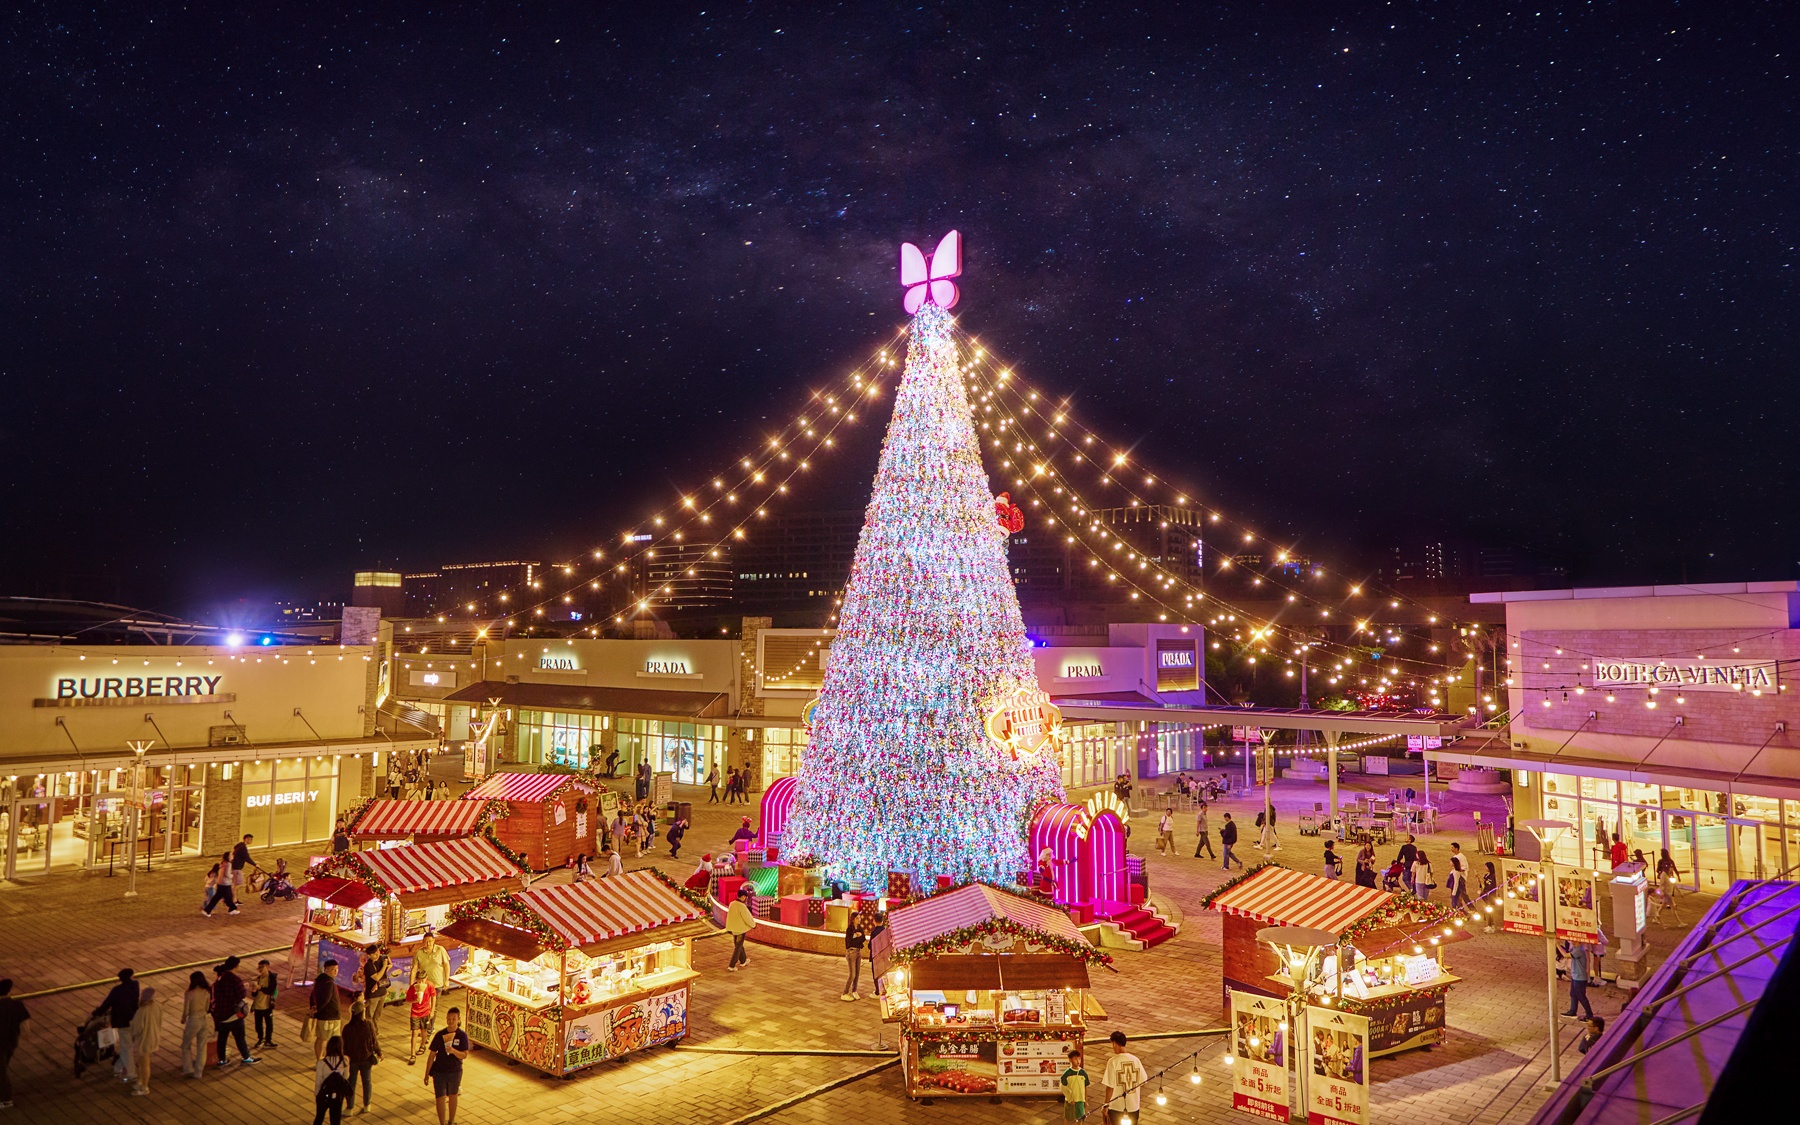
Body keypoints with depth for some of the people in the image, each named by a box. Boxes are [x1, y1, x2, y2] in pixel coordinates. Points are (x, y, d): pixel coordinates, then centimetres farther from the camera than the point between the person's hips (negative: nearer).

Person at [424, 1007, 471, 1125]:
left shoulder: (462, 1035, -11)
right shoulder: (440, 1035, -9)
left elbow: (465, 1055, -16)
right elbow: (432, 1055, -4)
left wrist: (453, 1051, -34)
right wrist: (427, 1074, -2)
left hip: (455, 1071, 0)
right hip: (439, 1071, 0)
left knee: (452, 1097, 16)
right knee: (441, 1098, -1)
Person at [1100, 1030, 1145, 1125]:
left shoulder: (1113, 1061, -15)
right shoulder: (1135, 1059, -2)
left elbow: (1110, 1087, -15)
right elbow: (1143, 1082, 6)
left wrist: (1106, 1105, -6)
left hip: (1117, 1108, -4)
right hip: (1133, 1106, 4)